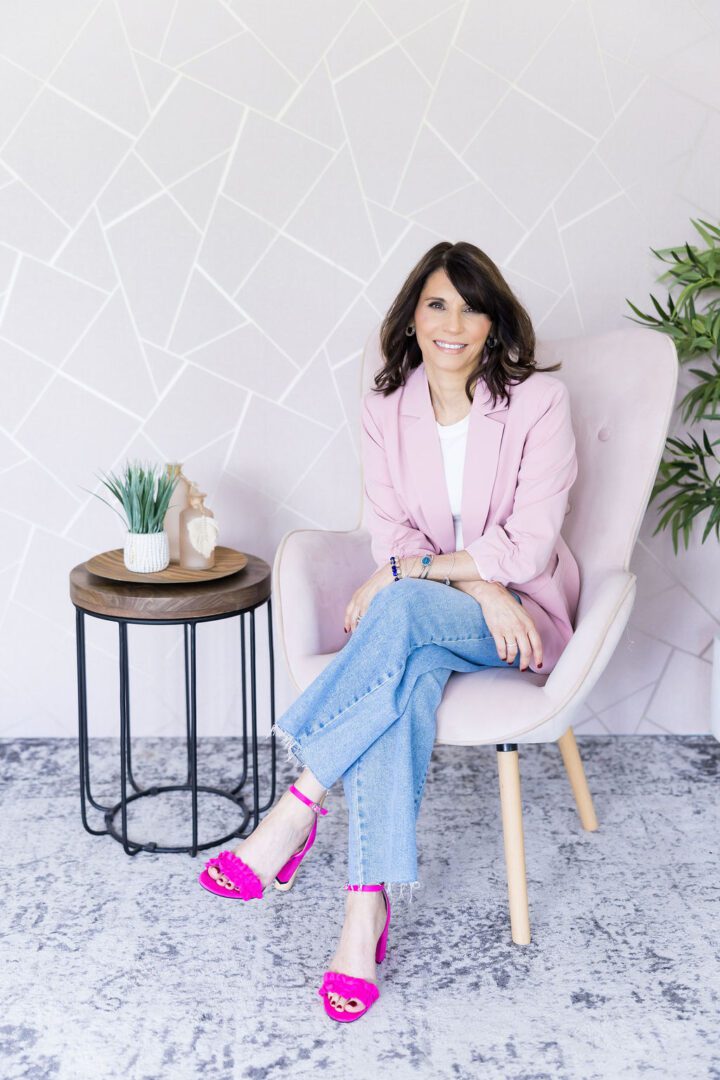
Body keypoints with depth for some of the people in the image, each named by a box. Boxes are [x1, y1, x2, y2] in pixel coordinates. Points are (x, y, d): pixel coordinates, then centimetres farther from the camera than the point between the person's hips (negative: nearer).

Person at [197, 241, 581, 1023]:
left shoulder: (539, 400, -9)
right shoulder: (386, 407, 3)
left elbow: (529, 547, -14)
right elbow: (390, 534, -1)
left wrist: (410, 568, -16)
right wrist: (476, 585, -17)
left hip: (519, 609, -2)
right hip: (422, 618, 2)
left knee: (401, 610, -36)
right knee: (406, 673, -36)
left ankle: (297, 808, -31)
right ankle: (366, 910, -37)